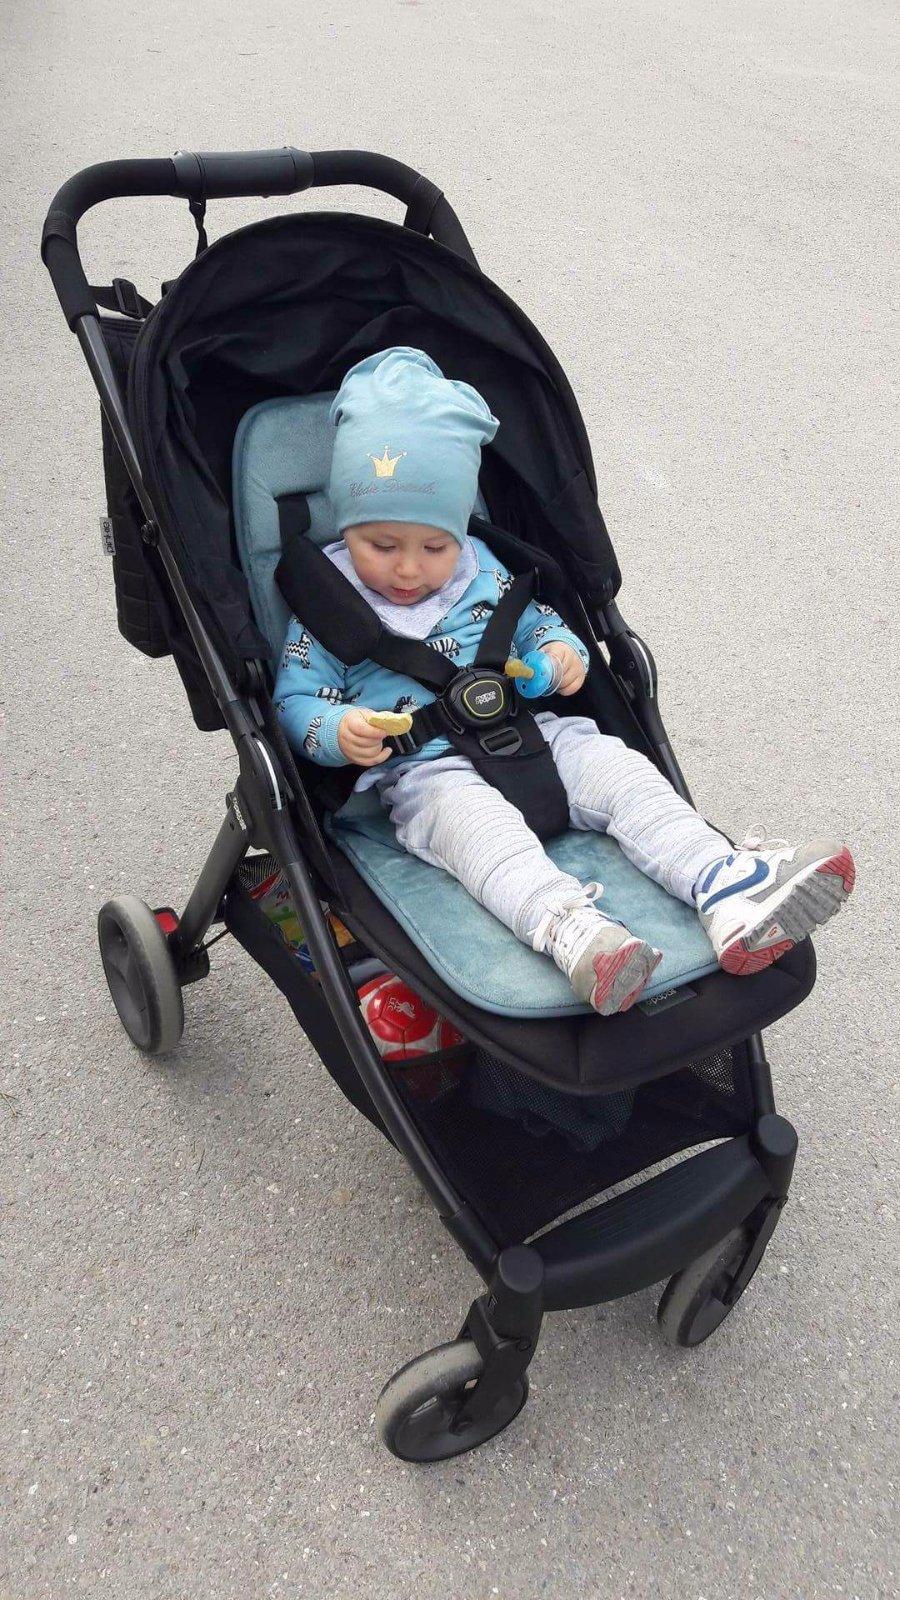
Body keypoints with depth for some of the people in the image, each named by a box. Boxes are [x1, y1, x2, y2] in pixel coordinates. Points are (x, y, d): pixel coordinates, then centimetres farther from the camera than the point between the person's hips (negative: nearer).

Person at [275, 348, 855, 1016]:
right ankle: (565, 926, -60)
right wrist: (339, 733, -20)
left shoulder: (481, 569, 15)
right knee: (474, 819, -36)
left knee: (616, 767, -18)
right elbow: (295, 700, 3)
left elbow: (533, 620, 27)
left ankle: (723, 886, -33)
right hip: (426, 769, -5)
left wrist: (562, 650, 2)